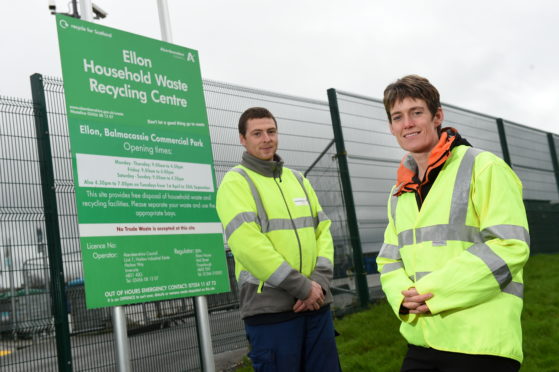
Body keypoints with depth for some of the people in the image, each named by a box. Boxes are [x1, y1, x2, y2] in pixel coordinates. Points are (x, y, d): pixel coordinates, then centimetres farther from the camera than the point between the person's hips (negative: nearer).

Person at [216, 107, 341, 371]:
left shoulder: (298, 179, 16)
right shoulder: (235, 182, -4)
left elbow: (323, 230, 11)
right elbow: (248, 243, -16)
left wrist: (320, 280, -6)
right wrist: (302, 287, -15)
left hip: (316, 303, 6)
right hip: (270, 308, -6)